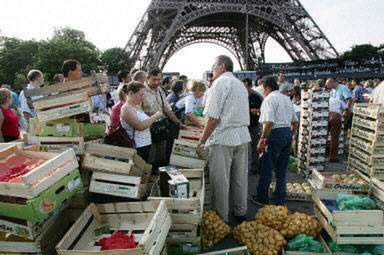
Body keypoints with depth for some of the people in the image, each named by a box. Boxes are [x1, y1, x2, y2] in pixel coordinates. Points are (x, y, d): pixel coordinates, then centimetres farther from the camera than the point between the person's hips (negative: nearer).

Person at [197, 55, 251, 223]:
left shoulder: (221, 82, -8)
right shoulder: (240, 84, 18)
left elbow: (213, 118, -15)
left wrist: (202, 141, -9)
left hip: (223, 138, -8)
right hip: (242, 136, 8)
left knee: (220, 181, 1)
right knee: (239, 178, 16)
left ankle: (221, 219, 10)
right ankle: (240, 213, 28)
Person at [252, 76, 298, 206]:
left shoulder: (269, 99, -9)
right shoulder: (287, 98, 17)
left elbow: (269, 122, -21)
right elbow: (295, 122, 20)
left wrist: (262, 140, -15)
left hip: (276, 134, -8)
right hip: (288, 133, 8)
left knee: (267, 168, 4)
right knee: (282, 169, 14)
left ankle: (262, 198, 14)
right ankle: (280, 200, 22)